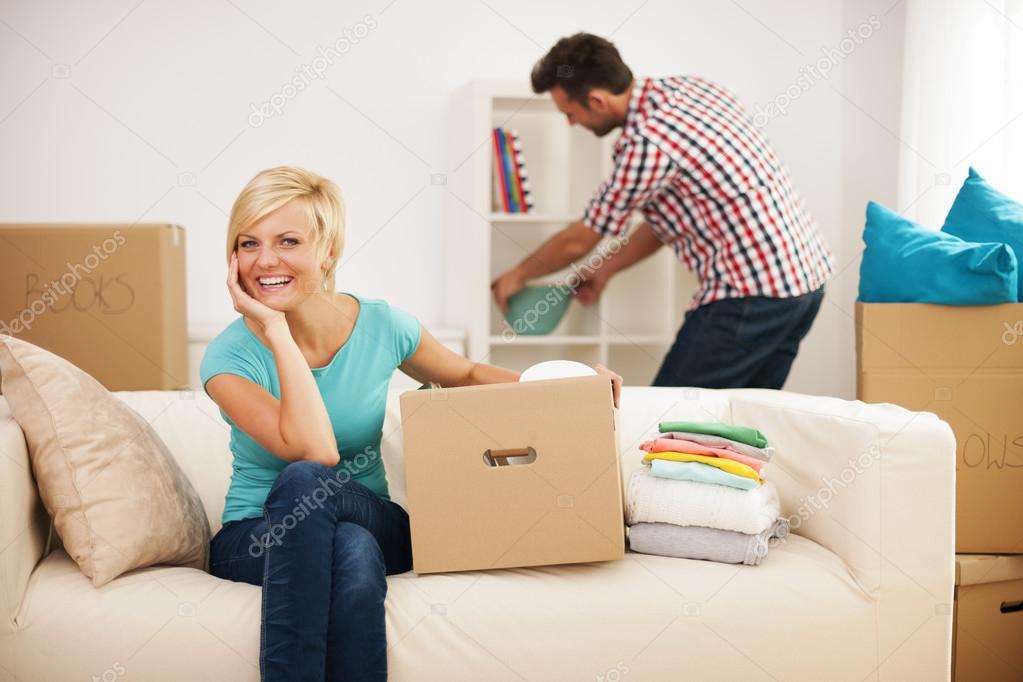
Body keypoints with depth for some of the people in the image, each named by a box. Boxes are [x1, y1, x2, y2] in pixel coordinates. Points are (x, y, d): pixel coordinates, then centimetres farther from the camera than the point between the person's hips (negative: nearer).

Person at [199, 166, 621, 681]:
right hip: (254, 538, -1)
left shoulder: (383, 326, -5)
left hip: (372, 522, 2)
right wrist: (276, 331, -25)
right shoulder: (229, 358, -13)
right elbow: (315, 452, -28)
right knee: (303, 480, -38)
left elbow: (465, 376, 14)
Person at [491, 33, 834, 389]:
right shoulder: (687, 86, 8)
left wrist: (517, 276, 14)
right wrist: (605, 271, 25)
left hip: (754, 292, -9)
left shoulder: (646, 142, -19)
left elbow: (578, 242, -4)